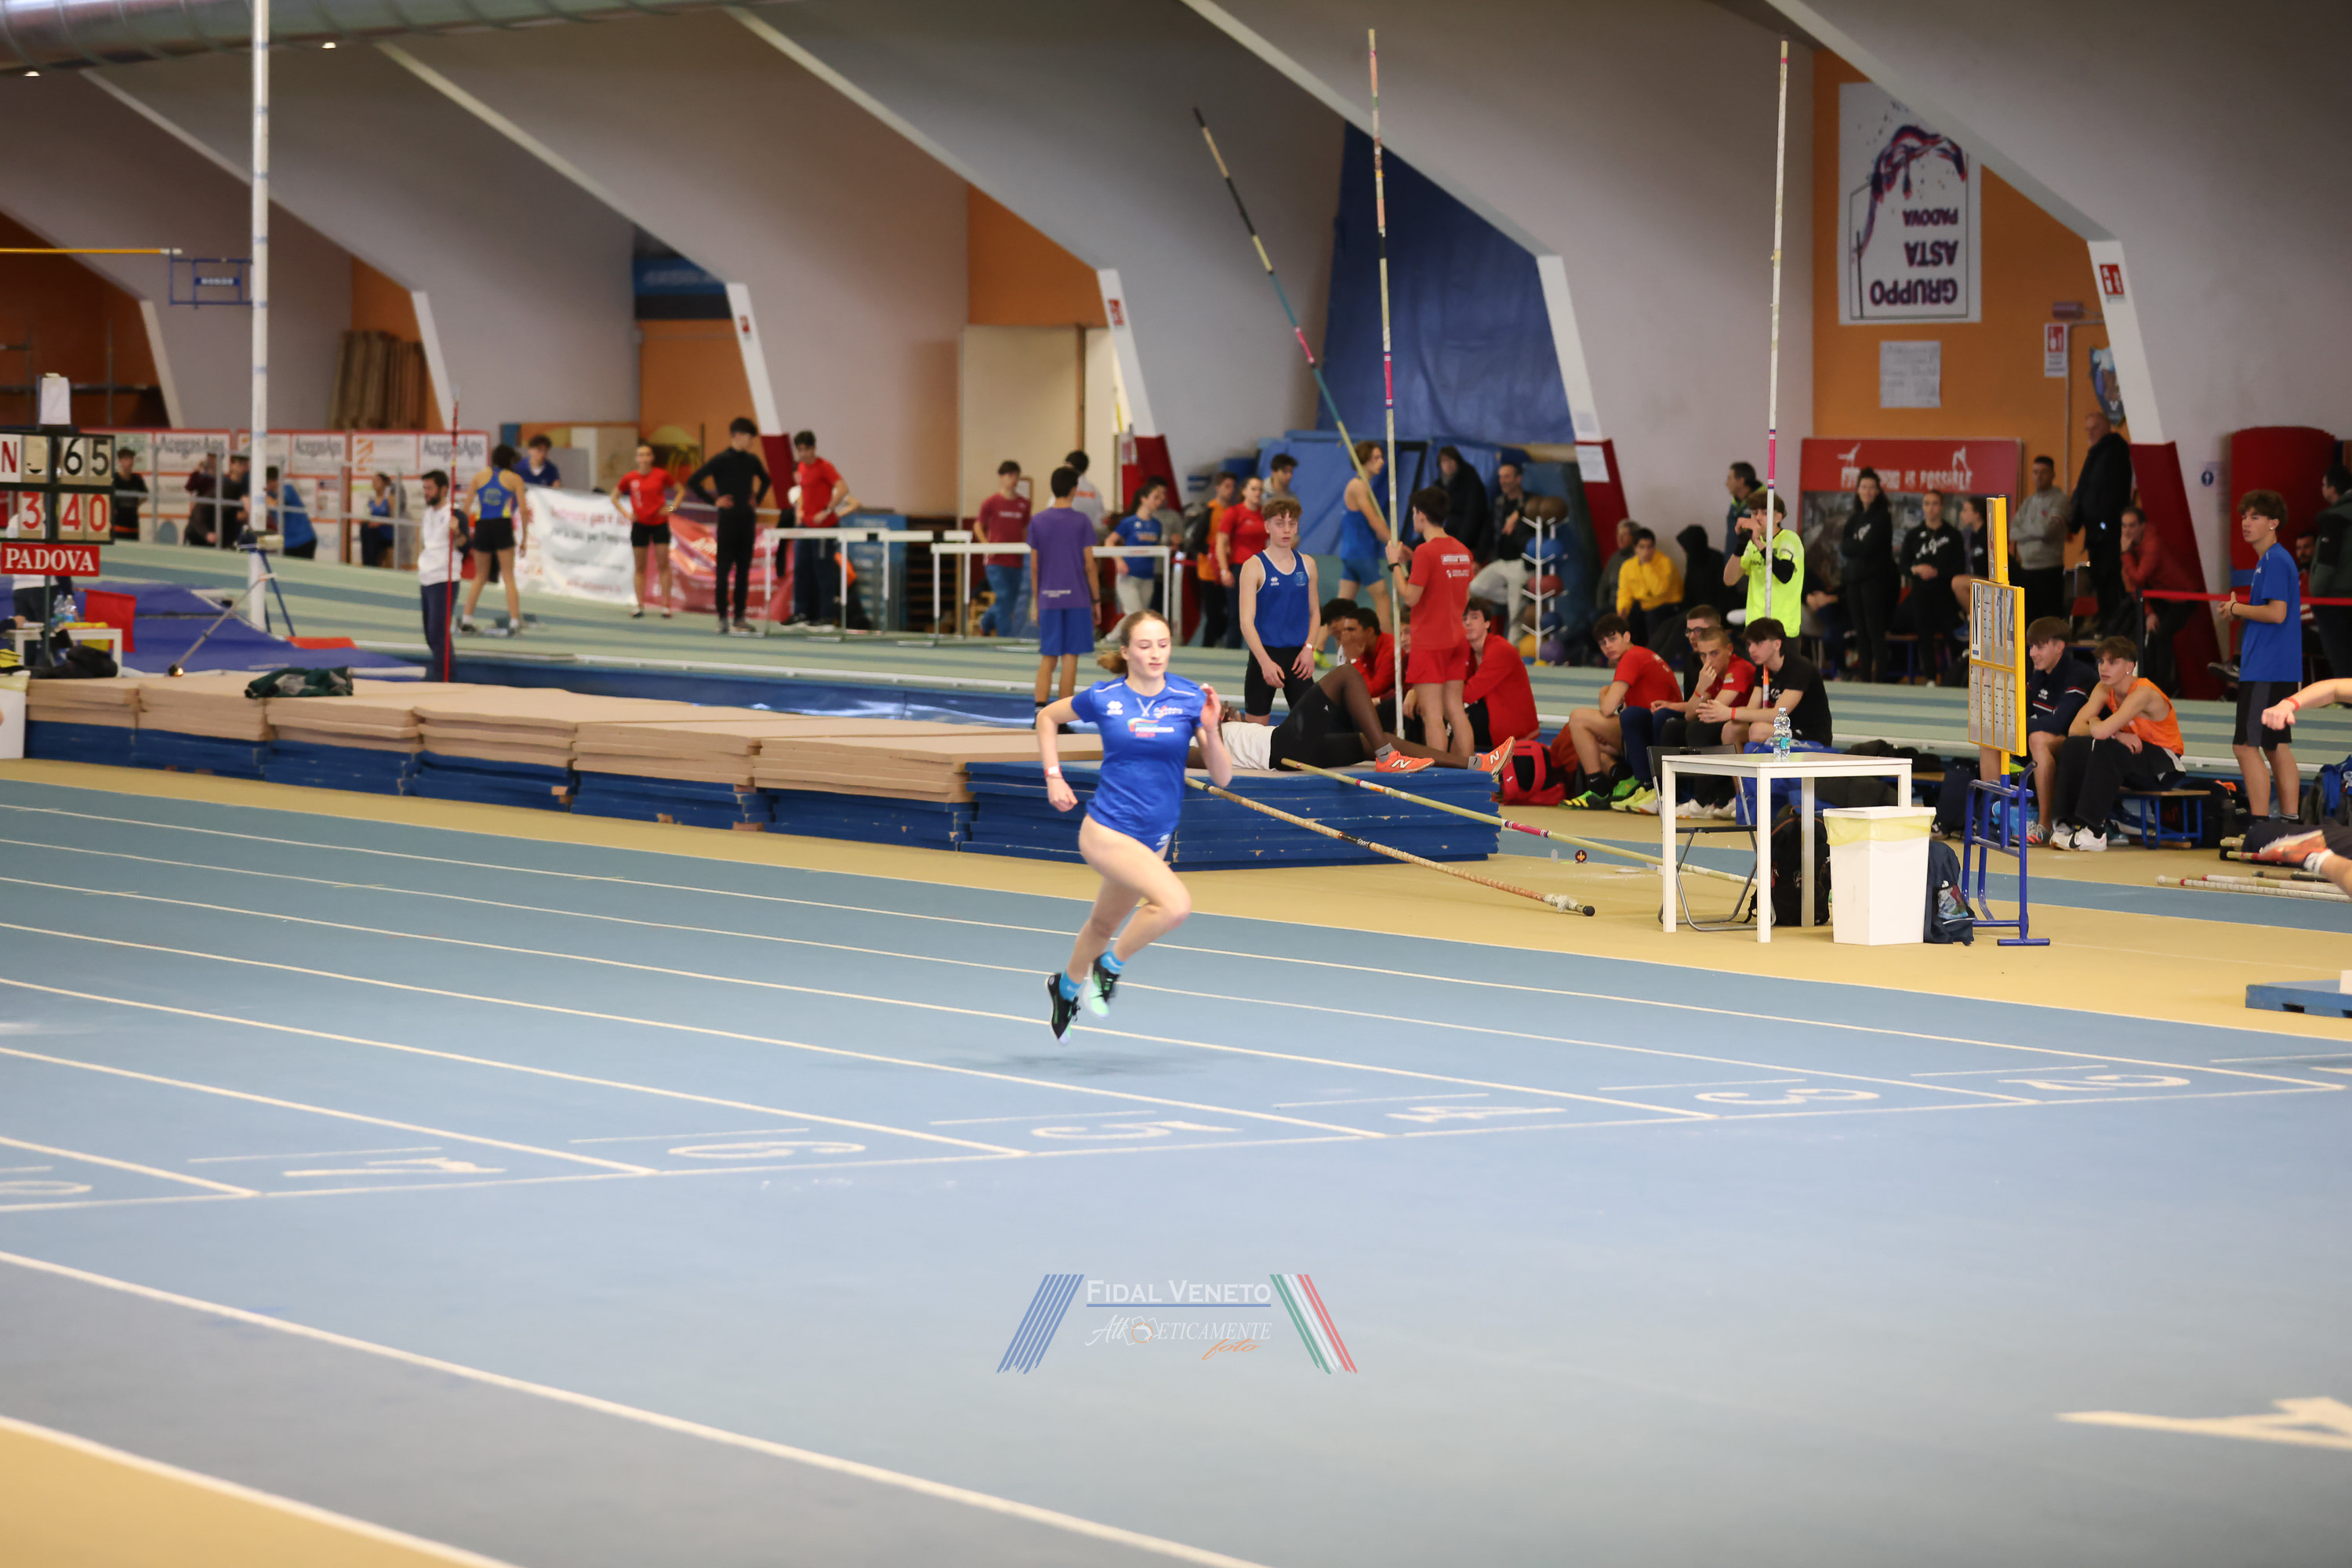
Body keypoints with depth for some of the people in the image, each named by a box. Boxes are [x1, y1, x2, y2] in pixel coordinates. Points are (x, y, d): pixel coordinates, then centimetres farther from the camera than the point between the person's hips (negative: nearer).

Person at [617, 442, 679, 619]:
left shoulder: (661, 475, -2)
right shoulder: (630, 478, -1)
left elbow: (680, 491, 10)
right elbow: (614, 496, 14)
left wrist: (672, 508, -4)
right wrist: (626, 513, 1)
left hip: (660, 523, -1)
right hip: (640, 525, 1)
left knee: (663, 565, -3)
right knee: (640, 566, 4)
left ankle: (666, 605, 0)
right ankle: (639, 606, 8)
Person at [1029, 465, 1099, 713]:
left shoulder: (1037, 521, 3)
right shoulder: (1082, 521, -4)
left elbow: (1034, 567, 5)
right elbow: (1089, 565, -3)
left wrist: (1035, 601, 14)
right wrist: (1095, 600, 5)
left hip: (1048, 599, 2)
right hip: (1076, 598, -2)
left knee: (1047, 658, 9)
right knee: (1070, 657, 2)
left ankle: (1040, 711, -6)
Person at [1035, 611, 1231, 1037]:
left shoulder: (1191, 699, -6)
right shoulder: (1104, 697, -8)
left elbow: (1222, 777, -7)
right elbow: (1047, 717, 12)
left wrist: (1211, 730, -24)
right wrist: (1053, 777, 4)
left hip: (1154, 838, 4)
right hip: (1106, 831, -4)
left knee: (1104, 925, 22)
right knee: (1175, 904, -25)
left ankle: (1066, 986, 51)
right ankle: (1110, 966, -2)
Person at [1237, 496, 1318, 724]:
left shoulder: (1306, 564, 9)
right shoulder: (1254, 566, -5)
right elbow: (1247, 622, -10)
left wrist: (1309, 648, -1)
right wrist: (1265, 661, -20)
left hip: (1298, 656, 3)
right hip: (1264, 653, -3)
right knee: (1255, 725, 1)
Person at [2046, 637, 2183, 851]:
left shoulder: (2143, 694, -25)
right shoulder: (2104, 690, -1)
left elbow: (2101, 731, -35)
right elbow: (2075, 729, -10)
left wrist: (2094, 722, -11)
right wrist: (2116, 735, -24)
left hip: (2163, 768, -7)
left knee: (2104, 749, -32)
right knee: (2074, 746, -12)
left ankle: (2094, 831, -32)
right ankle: (2067, 823, -13)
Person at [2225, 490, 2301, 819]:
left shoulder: (2275, 561, -13)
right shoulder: (2269, 560, 18)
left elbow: (2276, 613, -21)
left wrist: (2237, 609, -8)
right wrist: (2241, 610, 9)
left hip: (2266, 670, -10)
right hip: (2282, 669, 10)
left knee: (2247, 746, -10)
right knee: (2277, 746, 11)